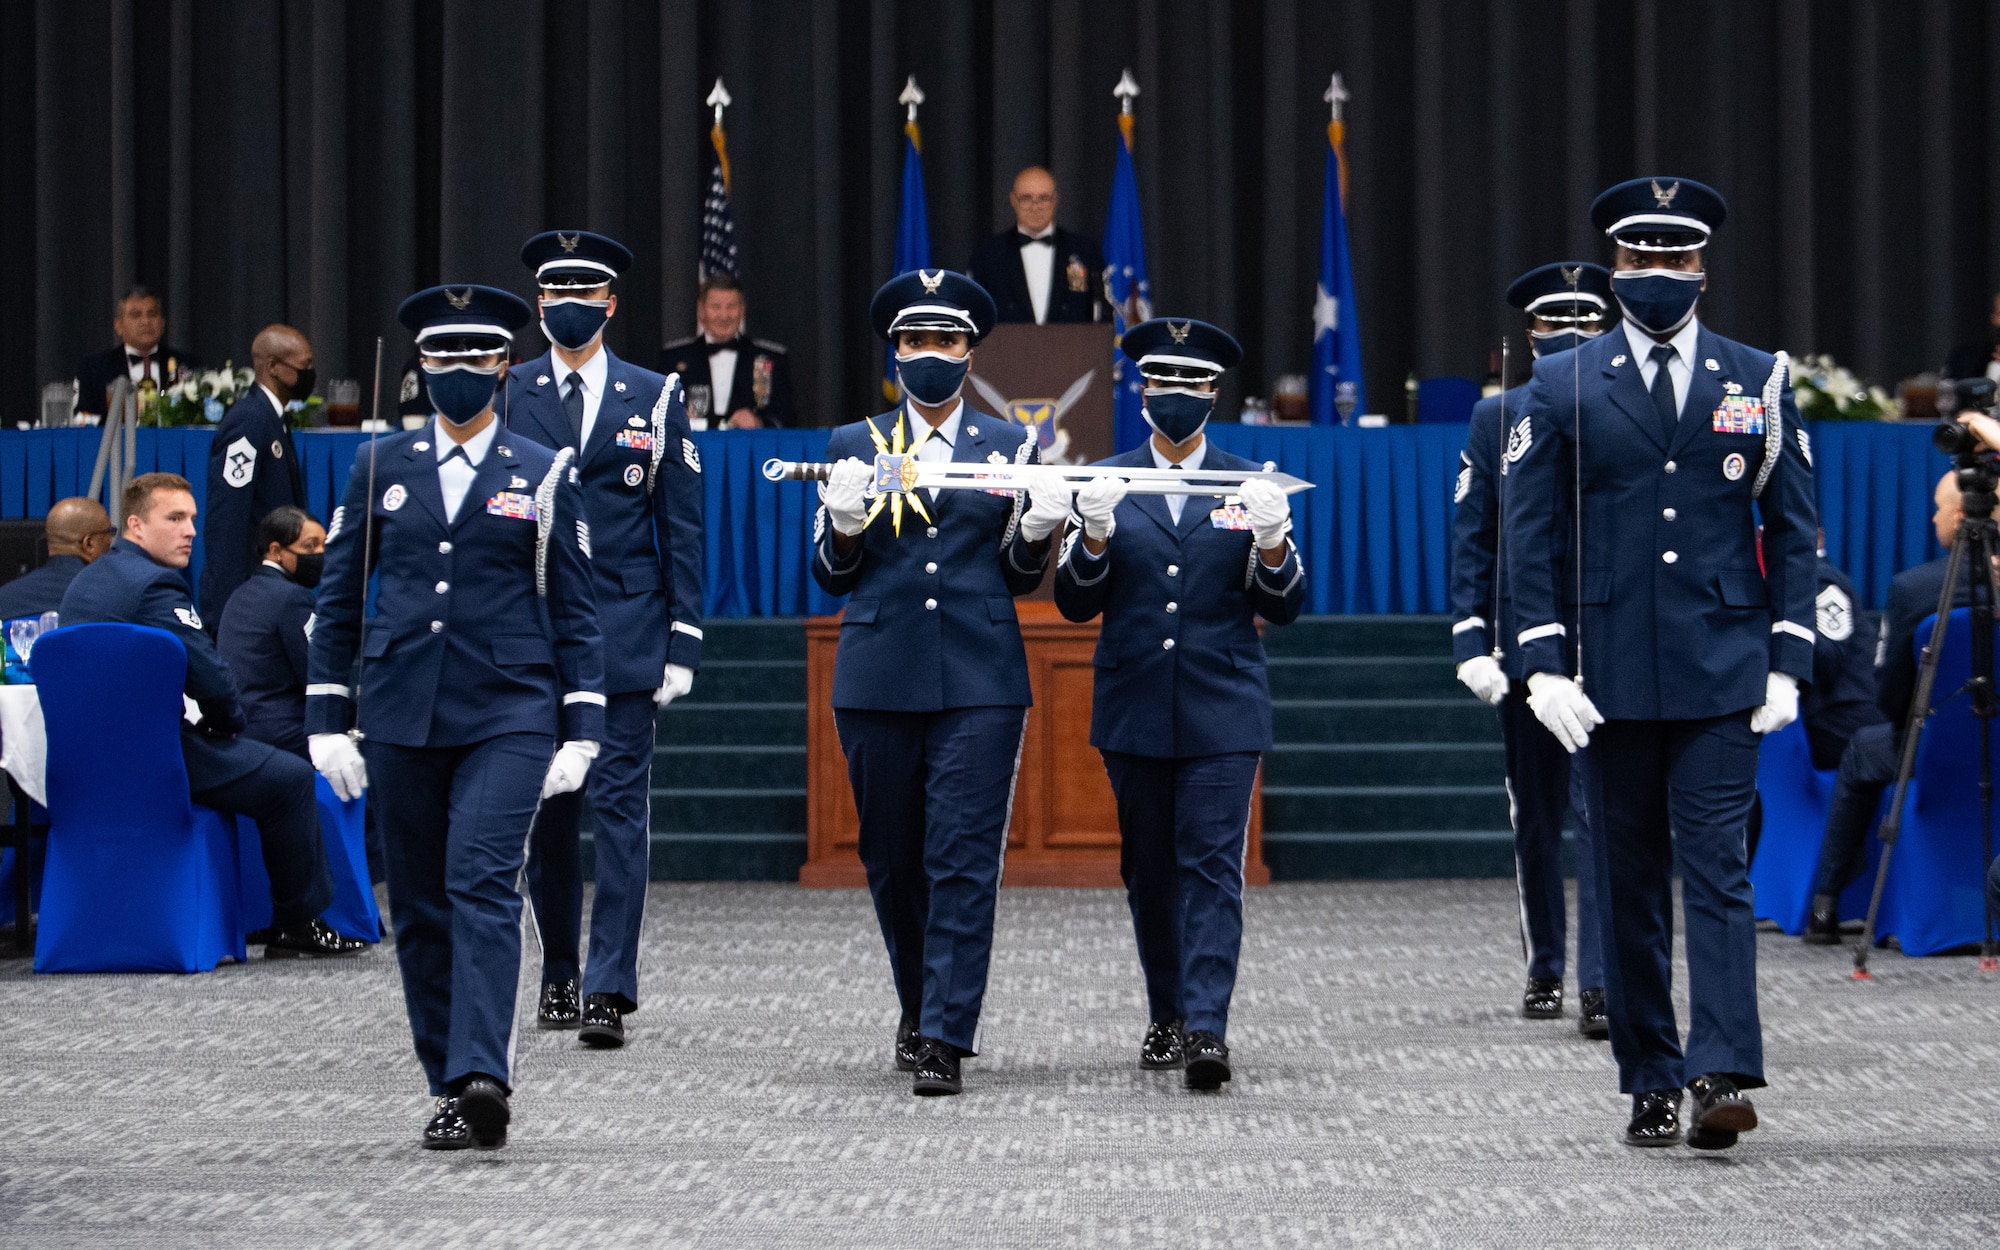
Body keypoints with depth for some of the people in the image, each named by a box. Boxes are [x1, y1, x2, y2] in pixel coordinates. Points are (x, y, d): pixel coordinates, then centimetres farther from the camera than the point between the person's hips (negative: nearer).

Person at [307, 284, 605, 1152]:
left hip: (508, 717, -3)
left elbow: (574, 611, 5)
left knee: (484, 884, -18)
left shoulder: (544, 476, 5)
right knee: (419, 906, 5)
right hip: (400, 715, 3)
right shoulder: (381, 468, 10)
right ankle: (448, 1089, 13)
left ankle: (482, 1077, -27)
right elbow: (338, 598, 11)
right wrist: (328, 719, 4)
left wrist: (581, 731, -1)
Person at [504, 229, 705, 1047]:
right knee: (544, 810, 7)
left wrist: (683, 642, -2)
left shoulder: (654, 399, 5)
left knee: (619, 807, -7)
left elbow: (681, 527, 4)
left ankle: (610, 989, -8)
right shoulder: (508, 396, 6)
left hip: (624, 633, -1)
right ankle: (559, 975, 21)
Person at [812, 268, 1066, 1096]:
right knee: (891, 857, 9)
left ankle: (947, 1039, -10)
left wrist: (1041, 528, -10)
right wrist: (845, 521, -12)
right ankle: (920, 1005, 31)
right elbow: (832, 574, 8)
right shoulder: (853, 446, 10)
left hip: (981, 683, -1)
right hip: (879, 679, 2)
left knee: (964, 860, -9)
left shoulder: (1008, 446, 10)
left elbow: (1021, 575, 11)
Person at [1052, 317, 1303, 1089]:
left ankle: (1207, 1027, -17)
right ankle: (1167, 1017, 22)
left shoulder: (1248, 485, 6)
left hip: (1221, 711, -2)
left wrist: (1273, 545, -16)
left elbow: (1282, 607, 4)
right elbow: (1075, 603, 2)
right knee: (1149, 868, 9)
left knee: (1212, 863, -11)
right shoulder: (1108, 482, 7)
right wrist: (1095, 535, -16)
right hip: (1135, 709, 2)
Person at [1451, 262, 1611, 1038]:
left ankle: (1599, 985, -13)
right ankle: (1544, 968, 27)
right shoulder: (1497, 419, 6)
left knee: (1603, 814, -11)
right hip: (1525, 646, 2)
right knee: (1535, 817, 13)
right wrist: (1472, 640, -4)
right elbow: (1472, 537, 4)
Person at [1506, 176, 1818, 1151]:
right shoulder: (1563, 386, 5)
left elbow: (1792, 530, 7)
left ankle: (1722, 1075, -15)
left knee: (1715, 869, -9)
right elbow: (1530, 534, 4)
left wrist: (1786, 662, -1)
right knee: (1628, 880, 6)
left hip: (1720, 671, -1)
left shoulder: (1758, 382, 6)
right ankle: (1650, 1083, 13)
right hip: (1611, 676, 1)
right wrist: (1544, 662, -5)